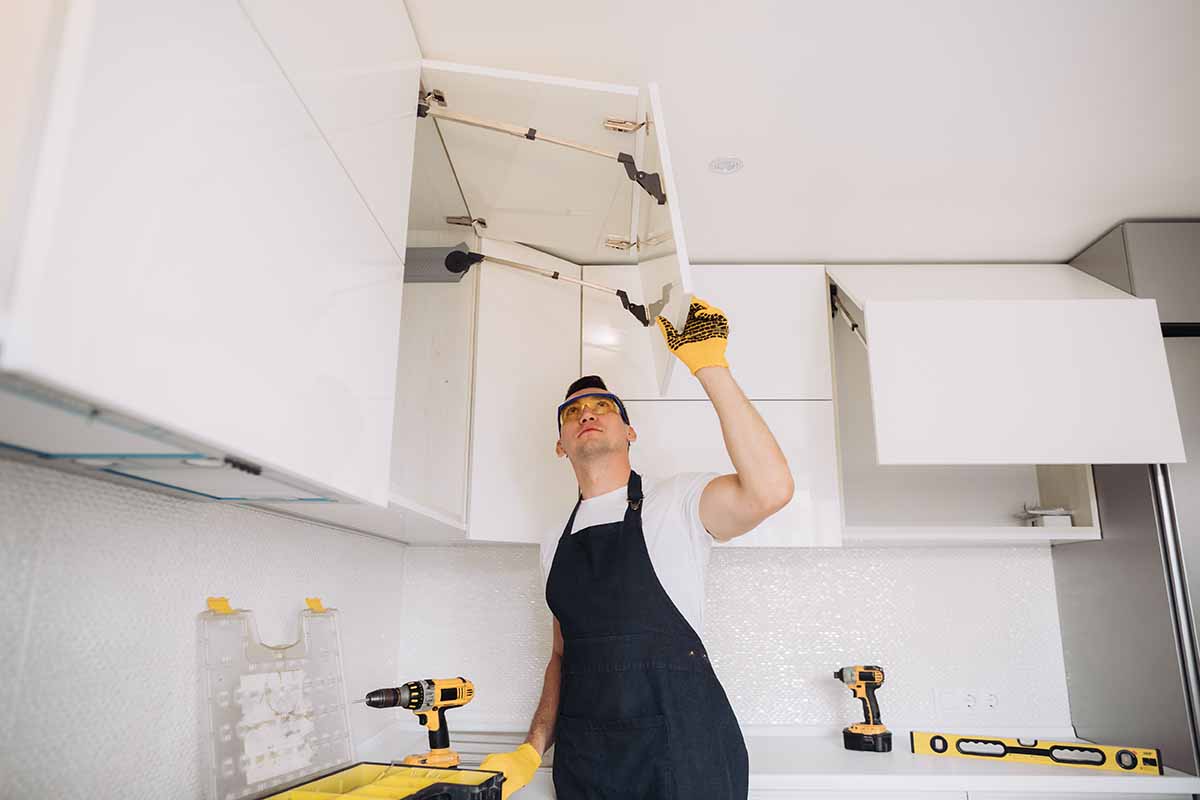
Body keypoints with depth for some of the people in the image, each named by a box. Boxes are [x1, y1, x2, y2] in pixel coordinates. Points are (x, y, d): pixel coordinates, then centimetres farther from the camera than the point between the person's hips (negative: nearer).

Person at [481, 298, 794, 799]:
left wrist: (709, 368, -26)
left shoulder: (677, 504, -6)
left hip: (682, 757, -5)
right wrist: (533, 749, 5)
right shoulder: (556, 545, 11)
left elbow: (770, 490, -26)